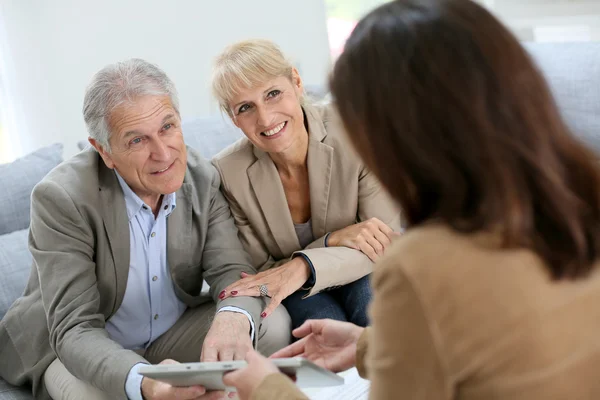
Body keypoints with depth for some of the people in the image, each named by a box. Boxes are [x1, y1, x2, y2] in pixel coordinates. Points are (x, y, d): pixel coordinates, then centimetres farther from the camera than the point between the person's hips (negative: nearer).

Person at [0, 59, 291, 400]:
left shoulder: (203, 180, -12)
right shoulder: (60, 198, -26)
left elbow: (232, 270, -14)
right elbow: (75, 330, -30)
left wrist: (233, 316, -42)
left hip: (174, 334, 5)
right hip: (81, 354, -4)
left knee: (273, 324, -17)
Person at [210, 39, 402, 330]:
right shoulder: (228, 174, -16)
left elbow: (385, 243, -16)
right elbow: (259, 275, -9)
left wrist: (304, 265, -34)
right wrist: (333, 240, -25)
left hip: (358, 275, 1)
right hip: (297, 297, -1)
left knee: (371, 297, -32)